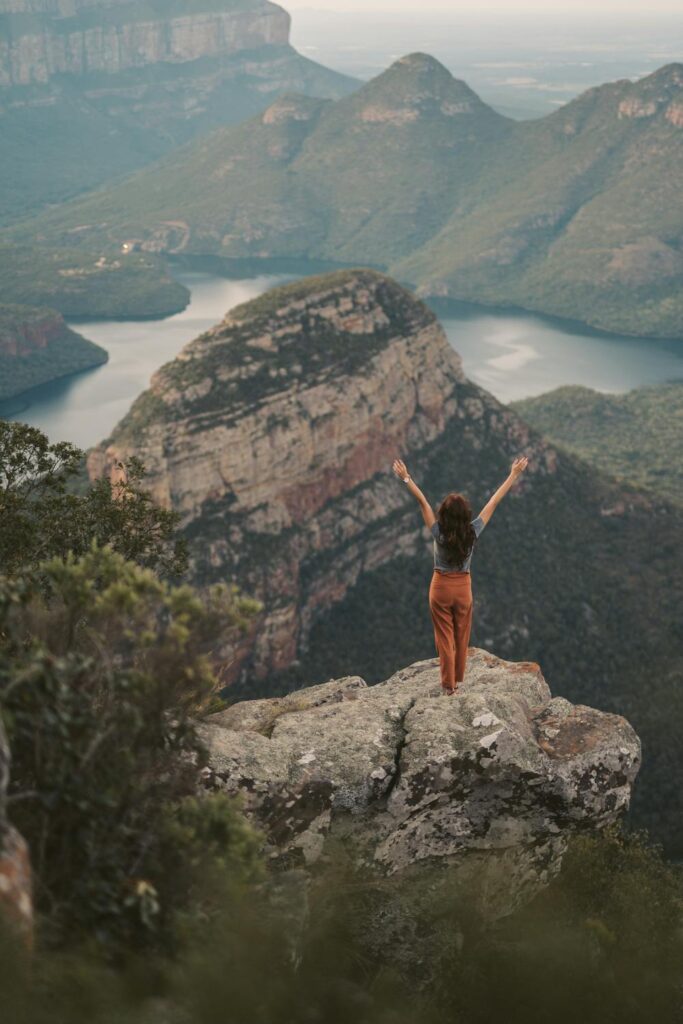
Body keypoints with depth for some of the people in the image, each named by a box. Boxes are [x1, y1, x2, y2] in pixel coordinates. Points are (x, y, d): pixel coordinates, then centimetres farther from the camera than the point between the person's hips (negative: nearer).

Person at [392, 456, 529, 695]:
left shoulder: (439, 533, -22)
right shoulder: (472, 532, -18)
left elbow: (422, 502, -20)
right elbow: (494, 502, -14)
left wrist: (406, 478, -18)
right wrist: (514, 475, -9)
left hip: (441, 587, -2)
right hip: (463, 587, 2)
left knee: (444, 638, 8)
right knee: (462, 637, 17)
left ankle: (448, 684, 12)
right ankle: (458, 679, 29)